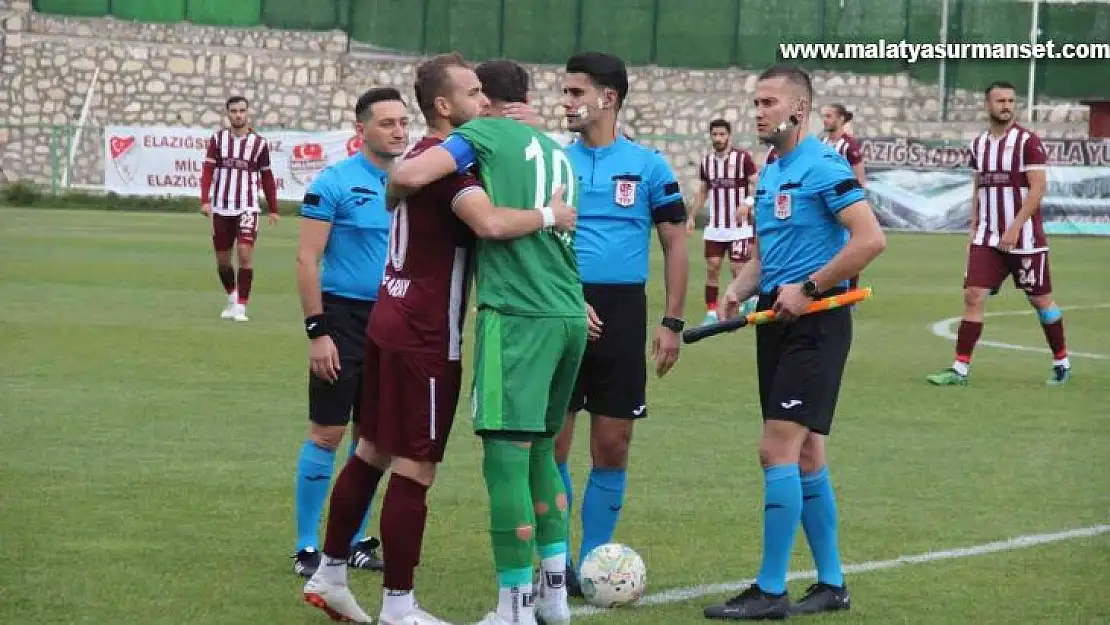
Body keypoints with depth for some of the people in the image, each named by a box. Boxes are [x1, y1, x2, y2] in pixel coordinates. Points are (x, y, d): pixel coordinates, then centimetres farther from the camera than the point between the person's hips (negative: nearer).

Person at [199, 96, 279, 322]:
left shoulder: (259, 143, 2)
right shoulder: (217, 140, 3)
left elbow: (267, 177, 8)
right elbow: (208, 171, -3)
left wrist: (273, 209, 10)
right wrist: (205, 200, -15)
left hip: (247, 208, -2)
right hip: (221, 208, 2)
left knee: (245, 253, -16)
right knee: (222, 259, 10)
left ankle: (241, 307, -11)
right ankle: (232, 297, 35)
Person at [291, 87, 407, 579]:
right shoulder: (334, 183, -8)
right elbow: (307, 259, -9)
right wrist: (317, 331, -14)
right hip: (343, 315, -5)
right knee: (327, 432, -4)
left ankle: (354, 541, 18)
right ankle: (307, 547, 3)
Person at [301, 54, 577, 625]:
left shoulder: (423, 154, 12)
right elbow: (491, 223, -35)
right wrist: (551, 215, -20)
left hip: (391, 320, 10)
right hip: (425, 337, -10)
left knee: (372, 452, 18)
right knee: (415, 470, -3)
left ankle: (330, 575, 27)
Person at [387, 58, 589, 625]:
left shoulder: (485, 133, 0)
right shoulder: (558, 152, 21)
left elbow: (410, 175, -12)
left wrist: (393, 180, 9)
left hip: (518, 314, -7)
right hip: (570, 313, 7)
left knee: (506, 455, -5)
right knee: (540, 449, 20)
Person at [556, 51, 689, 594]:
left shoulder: (647, 166, 3)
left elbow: (675, 244, 6)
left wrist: (672, 322, -1)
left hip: (622, 312, -1)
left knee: (612, 448, 3)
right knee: (550, 443, 0)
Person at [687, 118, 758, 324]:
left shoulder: (743, 157, -6)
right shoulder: (707, 161, 10)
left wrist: (747, 203, -26)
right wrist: (692, 217, 15)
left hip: (739, 226, -4)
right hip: (714, 227, 4)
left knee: (737, 268, -4)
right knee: (712, 267, -1)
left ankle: (751, 298, 22)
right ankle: (711, 313, 2)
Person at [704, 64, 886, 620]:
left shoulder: (824, 168, -12)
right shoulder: (768, 175, 15)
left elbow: (870, 239, -20)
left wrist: (808, 288, -19)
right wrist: (738, 291, 2)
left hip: (814, 323, -9)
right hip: (776, 322, 9)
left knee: (778, 450, -13)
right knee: (805, 455, 12)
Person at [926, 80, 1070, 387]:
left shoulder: (1027, 140, -9)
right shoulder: (979, 143, 9)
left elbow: (1038, 188, -14)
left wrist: (1014, 228, -20)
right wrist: (973, 229, 11)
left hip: (1024, 238, -5)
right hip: (987, 237, 5)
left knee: (1041, 300, 6)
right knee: (973, 296, -5)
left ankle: (1062, 363, 23)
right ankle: (960, 369, -4)